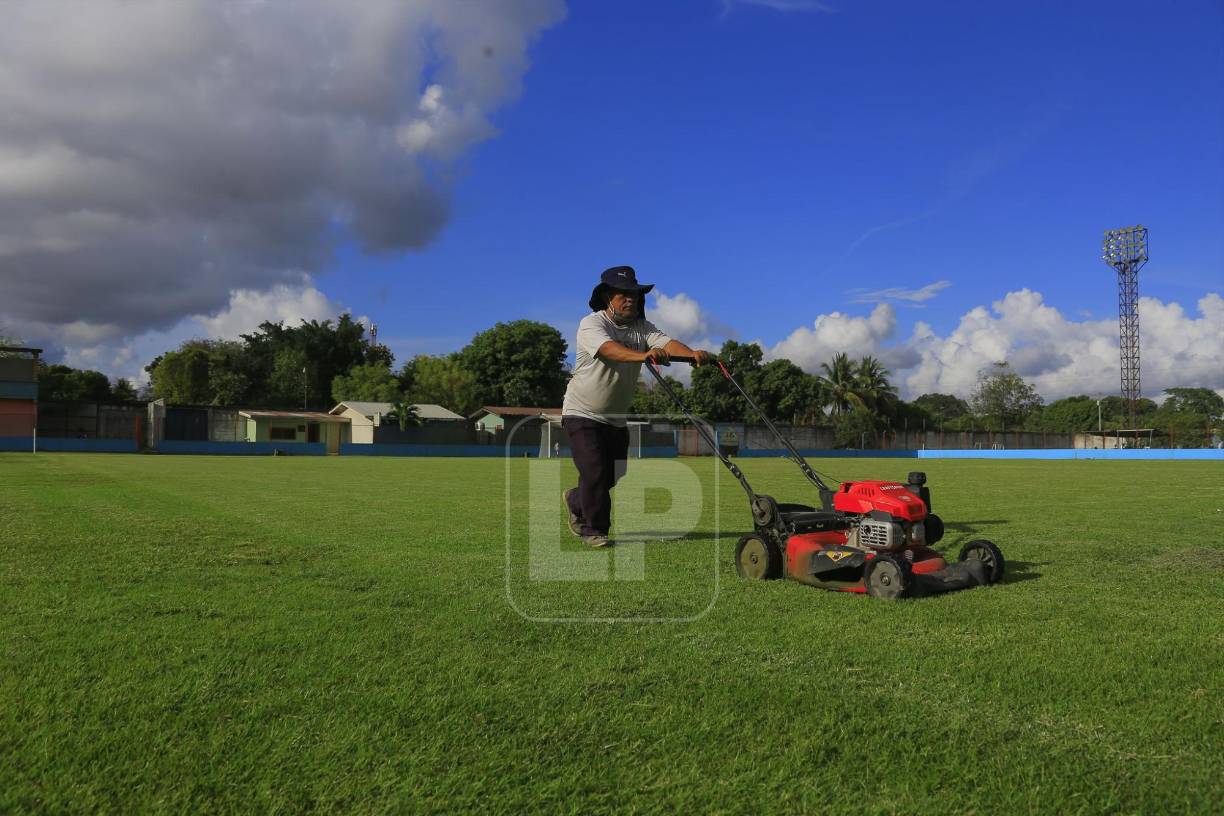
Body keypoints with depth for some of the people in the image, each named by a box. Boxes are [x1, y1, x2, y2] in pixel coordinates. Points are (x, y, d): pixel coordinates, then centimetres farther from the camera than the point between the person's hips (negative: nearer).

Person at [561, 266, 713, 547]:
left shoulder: (641, 327, 0)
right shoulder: (591, 324, -17)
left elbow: (667, 343, -19)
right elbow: (609, 349, -39)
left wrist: (693, 354, -40)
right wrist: (643, 355, -57)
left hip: (616, 418, 6)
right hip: (583, 413, -6)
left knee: (611, 477, 12)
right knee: (595, 471, -13)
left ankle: (576, 500, 40)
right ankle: (594, 529, 6)